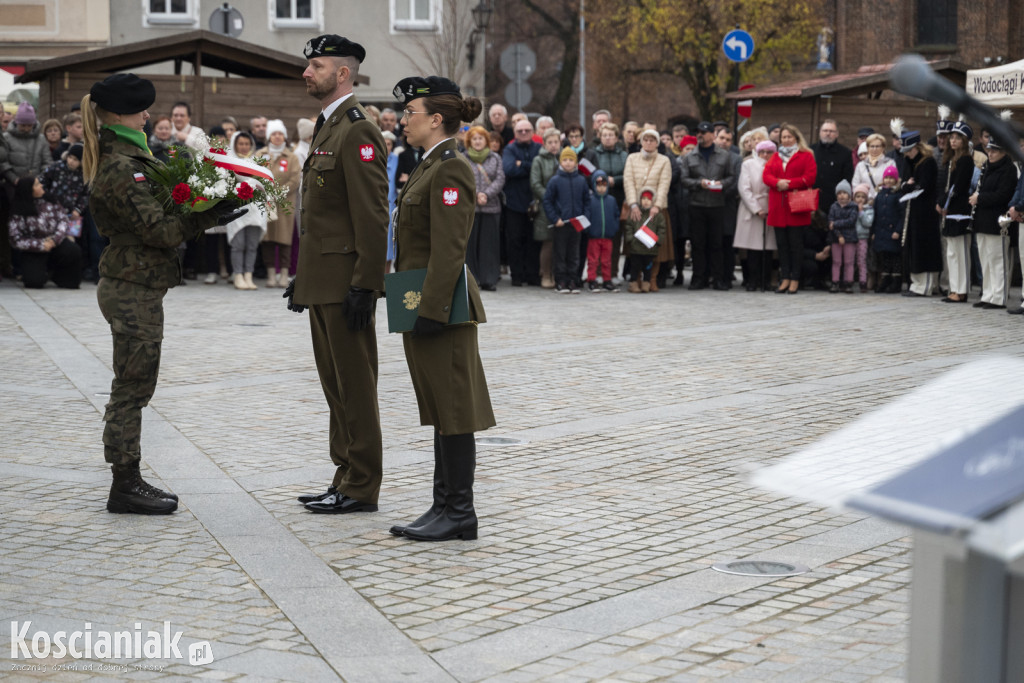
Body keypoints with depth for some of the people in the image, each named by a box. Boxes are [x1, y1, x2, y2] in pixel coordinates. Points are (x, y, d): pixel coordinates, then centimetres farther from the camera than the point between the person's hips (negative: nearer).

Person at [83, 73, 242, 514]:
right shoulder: (120, 168, -18)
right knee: (132, 388, -3)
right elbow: (159, 230, -21)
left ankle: (128, 482, 21)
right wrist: (210, 216, -19)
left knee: (132, 389, 14)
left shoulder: (126, 158, 13)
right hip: (133, 291, -10)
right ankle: (125, 486, 5)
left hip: (132, 289, 10)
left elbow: (162, 210, 14)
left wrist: (208, 212, 1)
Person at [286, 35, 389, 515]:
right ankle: (345, 477, 22)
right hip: (322, 284, 10)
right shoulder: (326, 128, 18)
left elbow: (371, 217, -19)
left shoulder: (357, 132, -14)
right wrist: (302, 276, 20)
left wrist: (363, 286, -22)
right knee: (335, 385, 14)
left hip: (346, 283, -10)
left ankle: (361, 488, 3)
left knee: (355, 386, -3)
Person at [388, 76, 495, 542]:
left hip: (443, 309, -10)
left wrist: (430, 310, -23)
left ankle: (459, 514, 1)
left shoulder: (450, 170, -15)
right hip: (425, 305, 10)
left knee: (453, 411, -4)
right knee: (440, 411, 13)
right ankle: (444, 507, 19)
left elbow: (449, 251, -21)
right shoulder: (430, 166, 16)